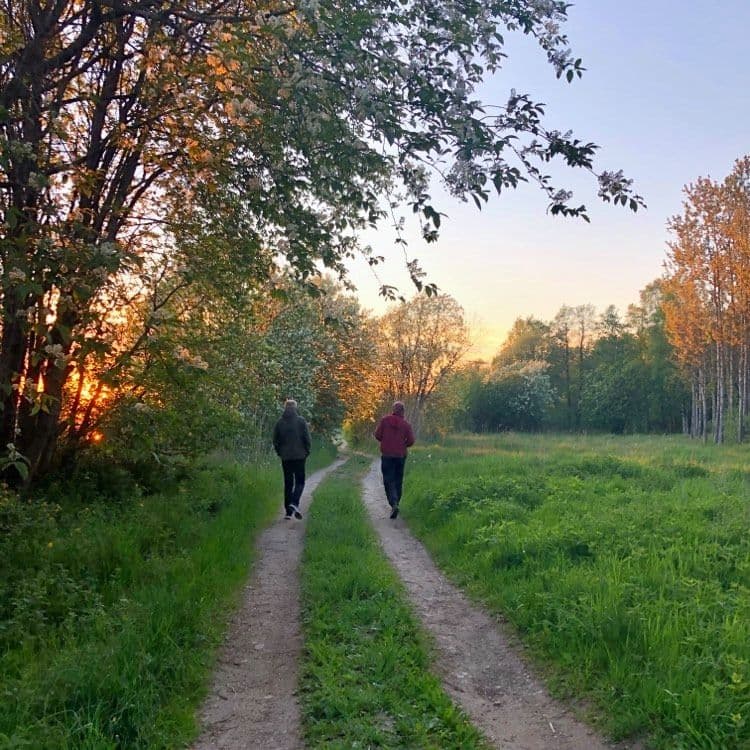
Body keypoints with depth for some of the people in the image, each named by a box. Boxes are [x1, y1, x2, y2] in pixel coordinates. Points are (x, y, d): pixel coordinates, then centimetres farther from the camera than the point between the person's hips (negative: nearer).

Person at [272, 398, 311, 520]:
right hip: (299, 456, -2)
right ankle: (294, 503, -16)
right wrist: (306, 452, 5)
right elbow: (307, 438, -7)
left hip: (285, 457, 2)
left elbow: (275, 440, 4)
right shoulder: (301, 421, -5)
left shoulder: (280, 423, 2)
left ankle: (288, 511, 8)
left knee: (288, 483, 9)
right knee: (300, 481, 7)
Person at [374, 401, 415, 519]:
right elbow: (411, 441, -3)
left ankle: (394, 504, -20)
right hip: (400, 455, 2)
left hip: (387, 455, -2)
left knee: (388, 481, -2)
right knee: (398, 481, 15)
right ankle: (396, 503, 22)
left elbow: (377, 435, -4)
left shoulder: (385, 420, -4)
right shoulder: (406, 424, -1)